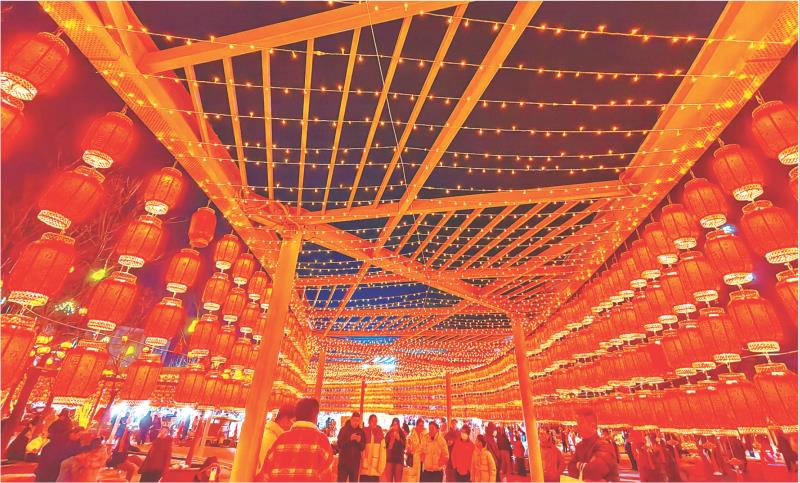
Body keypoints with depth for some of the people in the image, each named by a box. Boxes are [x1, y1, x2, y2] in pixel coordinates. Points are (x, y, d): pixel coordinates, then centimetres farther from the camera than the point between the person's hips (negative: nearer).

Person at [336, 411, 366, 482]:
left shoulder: (361, 431, 4)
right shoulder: (344, 429, -3)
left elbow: (362, 448, 5)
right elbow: (339, 444, -10)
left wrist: (359, 441, -16)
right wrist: (349, 439, -23)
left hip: (356, 462, 3)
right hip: (344, 461, -2)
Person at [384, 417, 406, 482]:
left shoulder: (402, 434, 6)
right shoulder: (389, 434, 1)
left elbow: (403, 447, 1)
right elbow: (388, 447, -5)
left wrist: (399, 439, -12)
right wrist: (392, 438, -18)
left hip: (399, 459, 1)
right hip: (390, 459, -1)